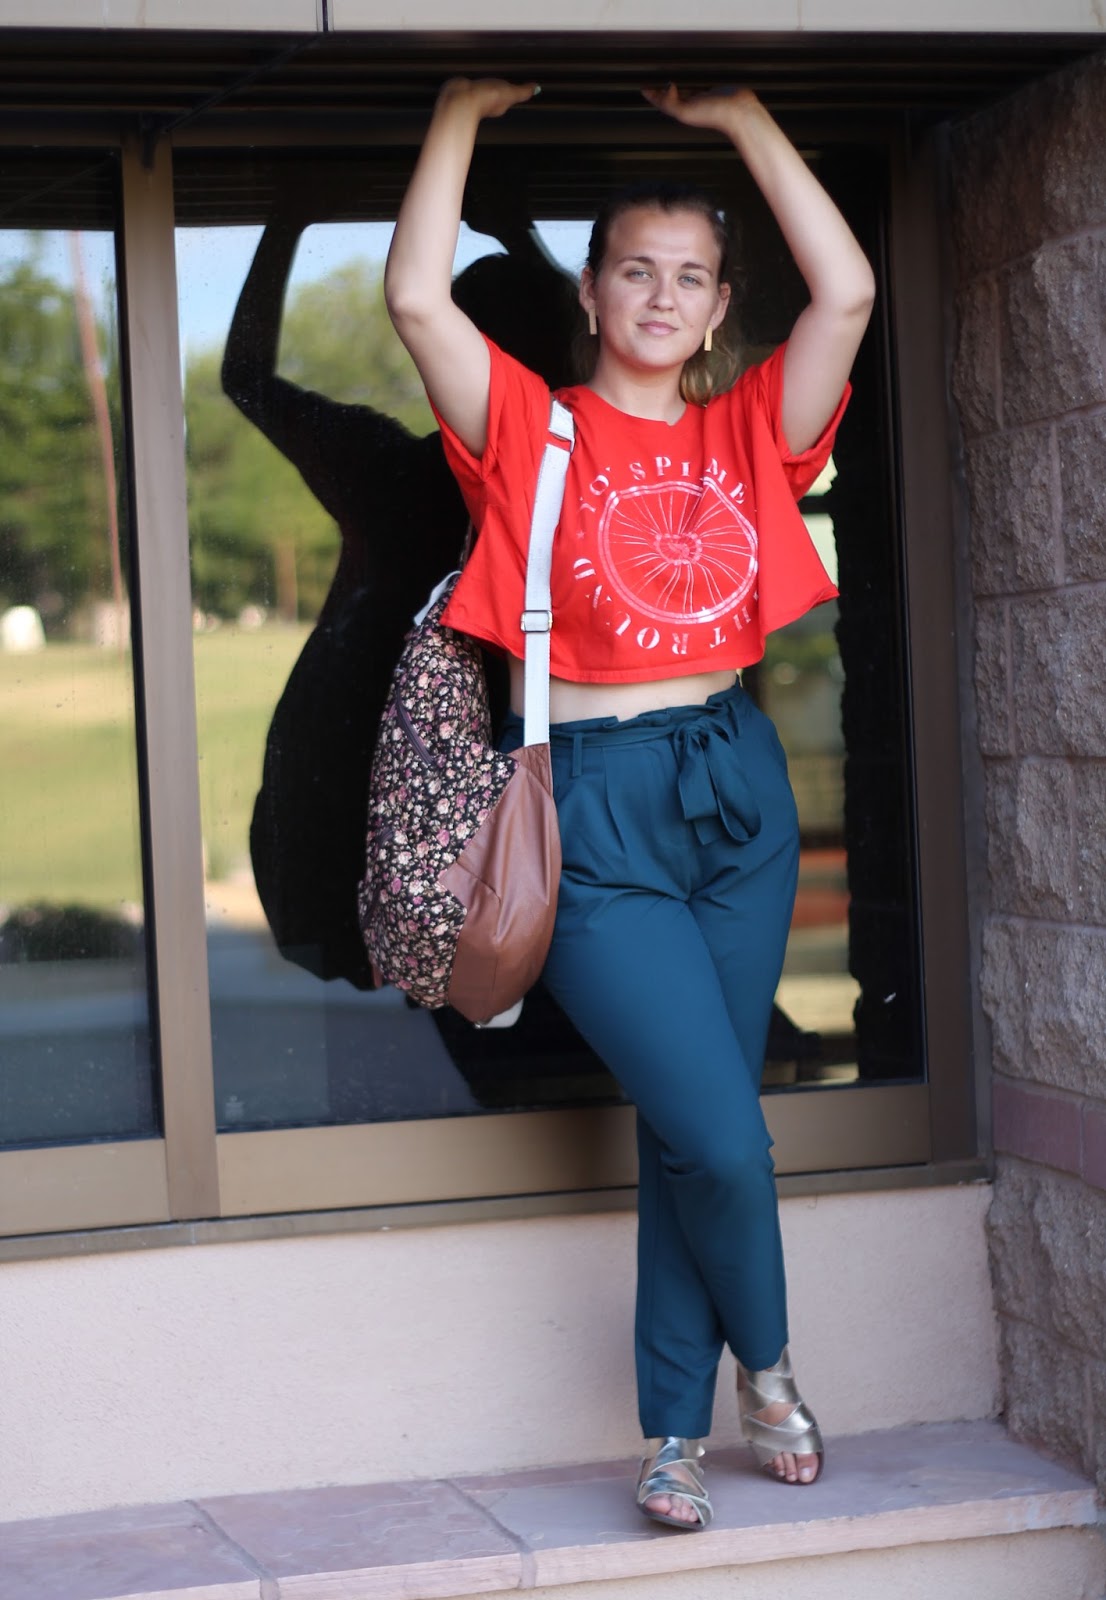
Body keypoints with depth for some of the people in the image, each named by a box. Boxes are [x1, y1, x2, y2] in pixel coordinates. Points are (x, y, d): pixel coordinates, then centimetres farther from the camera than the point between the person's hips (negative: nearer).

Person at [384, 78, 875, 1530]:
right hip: (593, 807, -4)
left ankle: (677, 1435, 20)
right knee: (721, 1136, -10)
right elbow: (417, 296, -13)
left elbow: (849, 291, -2)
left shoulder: (748, 433, 9)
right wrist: (462, 109, -6)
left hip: (736, 784, 4)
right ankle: (765, 1363, 18)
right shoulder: (535, 431, 0)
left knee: (695, 1131, 8)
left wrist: (742, 119, 2)